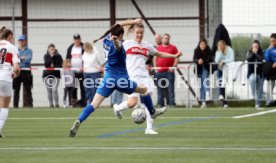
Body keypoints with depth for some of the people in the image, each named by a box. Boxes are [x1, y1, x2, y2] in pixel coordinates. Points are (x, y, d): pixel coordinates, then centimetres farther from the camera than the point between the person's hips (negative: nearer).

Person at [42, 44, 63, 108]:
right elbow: (46, 64, -10)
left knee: (54, 90, -13)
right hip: (47, 75, 2)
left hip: (56, 75, -2)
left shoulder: (58, 56, 3)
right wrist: (51, 56, -13)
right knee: (49, 90, 3)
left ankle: (56, 104, -8)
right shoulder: (46, 56, 5)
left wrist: (54, 67, -14)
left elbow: (60, 65, 2)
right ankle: (51, 104, 10)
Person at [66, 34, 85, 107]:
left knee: (82, 87, -4)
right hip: (73, 71, 4)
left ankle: (83, 102, -2)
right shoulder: (70, 48, 12)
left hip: (81, 71, -4)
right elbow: (67, 59, 16)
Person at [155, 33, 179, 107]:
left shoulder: (173, 48, 5)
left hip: (169, 71, -3)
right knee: (160, 88, 5)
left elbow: (177, 58, 2)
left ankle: (171, 103, -7)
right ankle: (160, 103, 10)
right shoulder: (158, 48, 14)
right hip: (159, 71, 3)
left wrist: (173, 67, -9)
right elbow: (155, 58, 19)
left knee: (170, 88, -7)